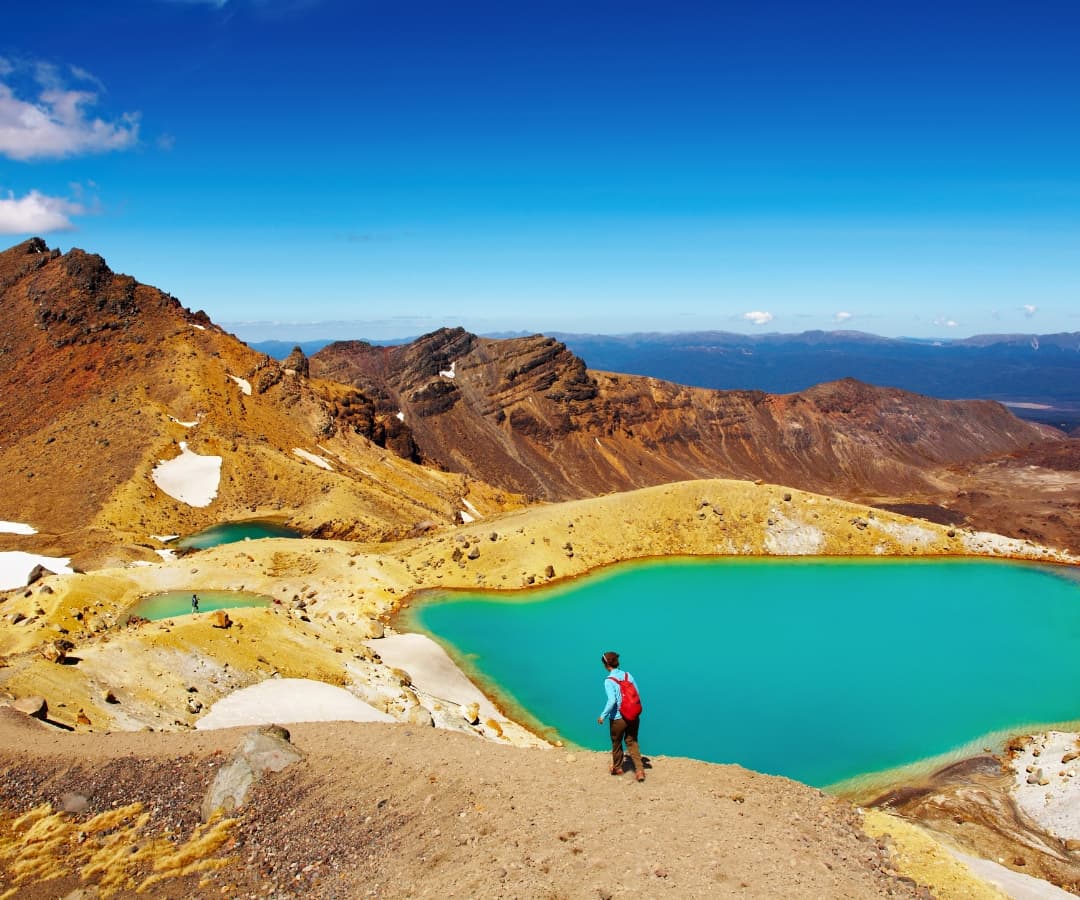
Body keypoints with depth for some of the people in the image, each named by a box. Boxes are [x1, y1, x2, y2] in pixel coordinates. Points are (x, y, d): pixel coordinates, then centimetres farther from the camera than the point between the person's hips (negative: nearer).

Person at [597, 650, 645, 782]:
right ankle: (639, 770, 6)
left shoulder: (609, 680, -17)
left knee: (616, 743, 18)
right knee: (632, 742, 17)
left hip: (618, 718, -4)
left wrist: (603, 716, -13)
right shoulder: (628, 675, -1)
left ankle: (617, 768, 38)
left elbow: (612, 701, -25)